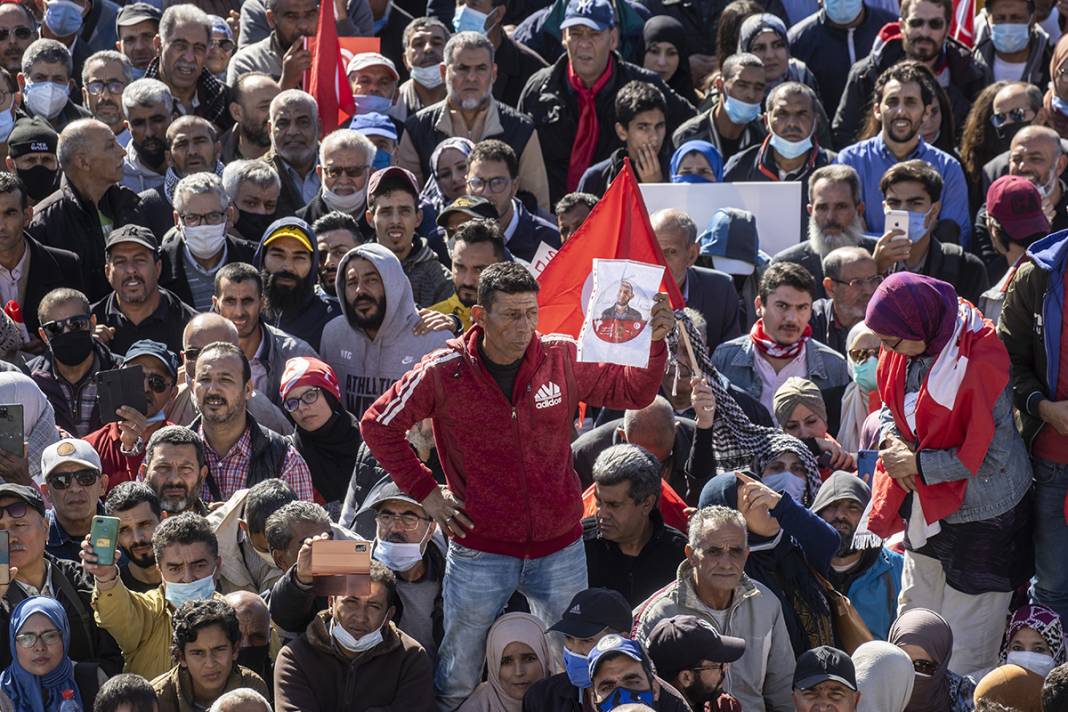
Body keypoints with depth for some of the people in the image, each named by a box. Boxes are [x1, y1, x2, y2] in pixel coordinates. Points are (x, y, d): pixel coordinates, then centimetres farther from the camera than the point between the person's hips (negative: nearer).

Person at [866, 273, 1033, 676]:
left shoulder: (980, 362, -26)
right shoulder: (906, 349, -5)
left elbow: (991, 456, -24)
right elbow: (889, 405, 14)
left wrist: (918, 464, -19)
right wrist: (891, 440, -9)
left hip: (982, 518, -7)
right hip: (928, 507, 7)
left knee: (966, 652, 0)